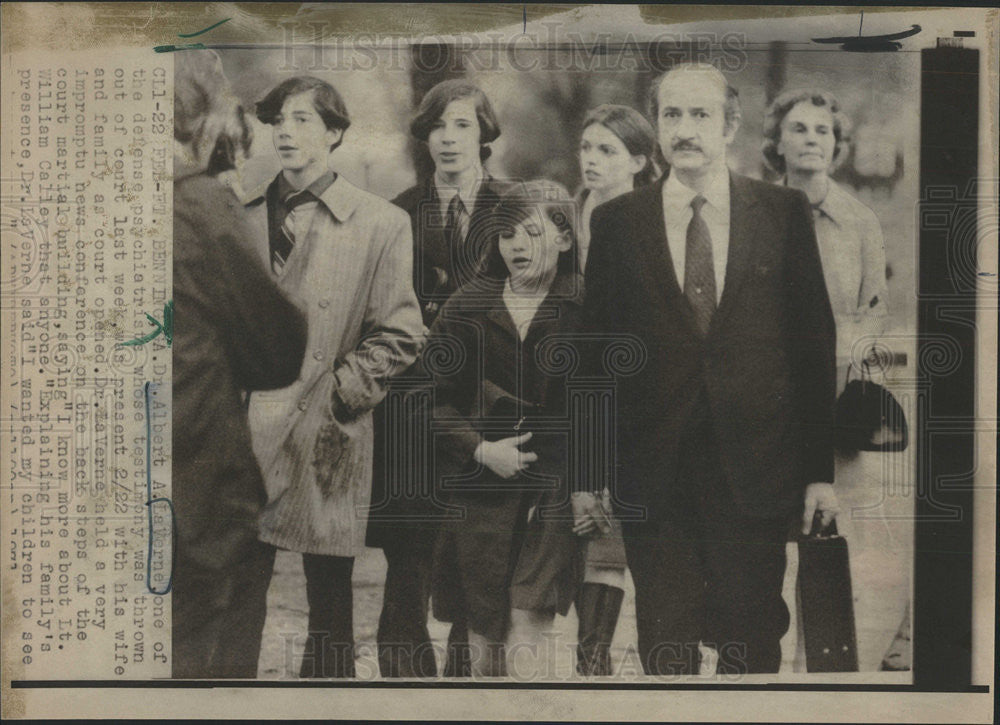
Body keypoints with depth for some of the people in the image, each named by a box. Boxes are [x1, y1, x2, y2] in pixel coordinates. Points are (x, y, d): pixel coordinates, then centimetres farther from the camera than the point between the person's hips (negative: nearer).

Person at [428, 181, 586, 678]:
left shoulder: (586, 311, -2)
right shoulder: (467, 307, 6)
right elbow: (432, 399, 5)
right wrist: (480, 450, -8)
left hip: (550, 496, -2)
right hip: (479, 496, 3)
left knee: (525, 640, -9)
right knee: (483, 637, 10)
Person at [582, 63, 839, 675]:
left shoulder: (785, 212, 3)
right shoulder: (616, 222, 4)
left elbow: (815, 341, 3)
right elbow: (596, 349, 5)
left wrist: (821, 469, 1)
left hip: (756, 471, 0)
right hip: (652, 478, 0)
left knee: (753, 645, 10)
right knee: (665, 647, 8)